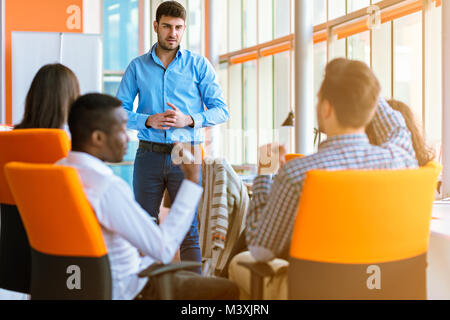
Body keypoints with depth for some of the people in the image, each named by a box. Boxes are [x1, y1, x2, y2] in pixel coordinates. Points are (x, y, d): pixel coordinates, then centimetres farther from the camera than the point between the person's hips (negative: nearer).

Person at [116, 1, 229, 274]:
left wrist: (188, 120, -14)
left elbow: (221, 110, 2)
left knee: (190, 229, -2)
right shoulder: (138, 67, 9)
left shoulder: (199, 65, 5)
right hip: (149, 155, 2)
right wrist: (148, 120, -12)